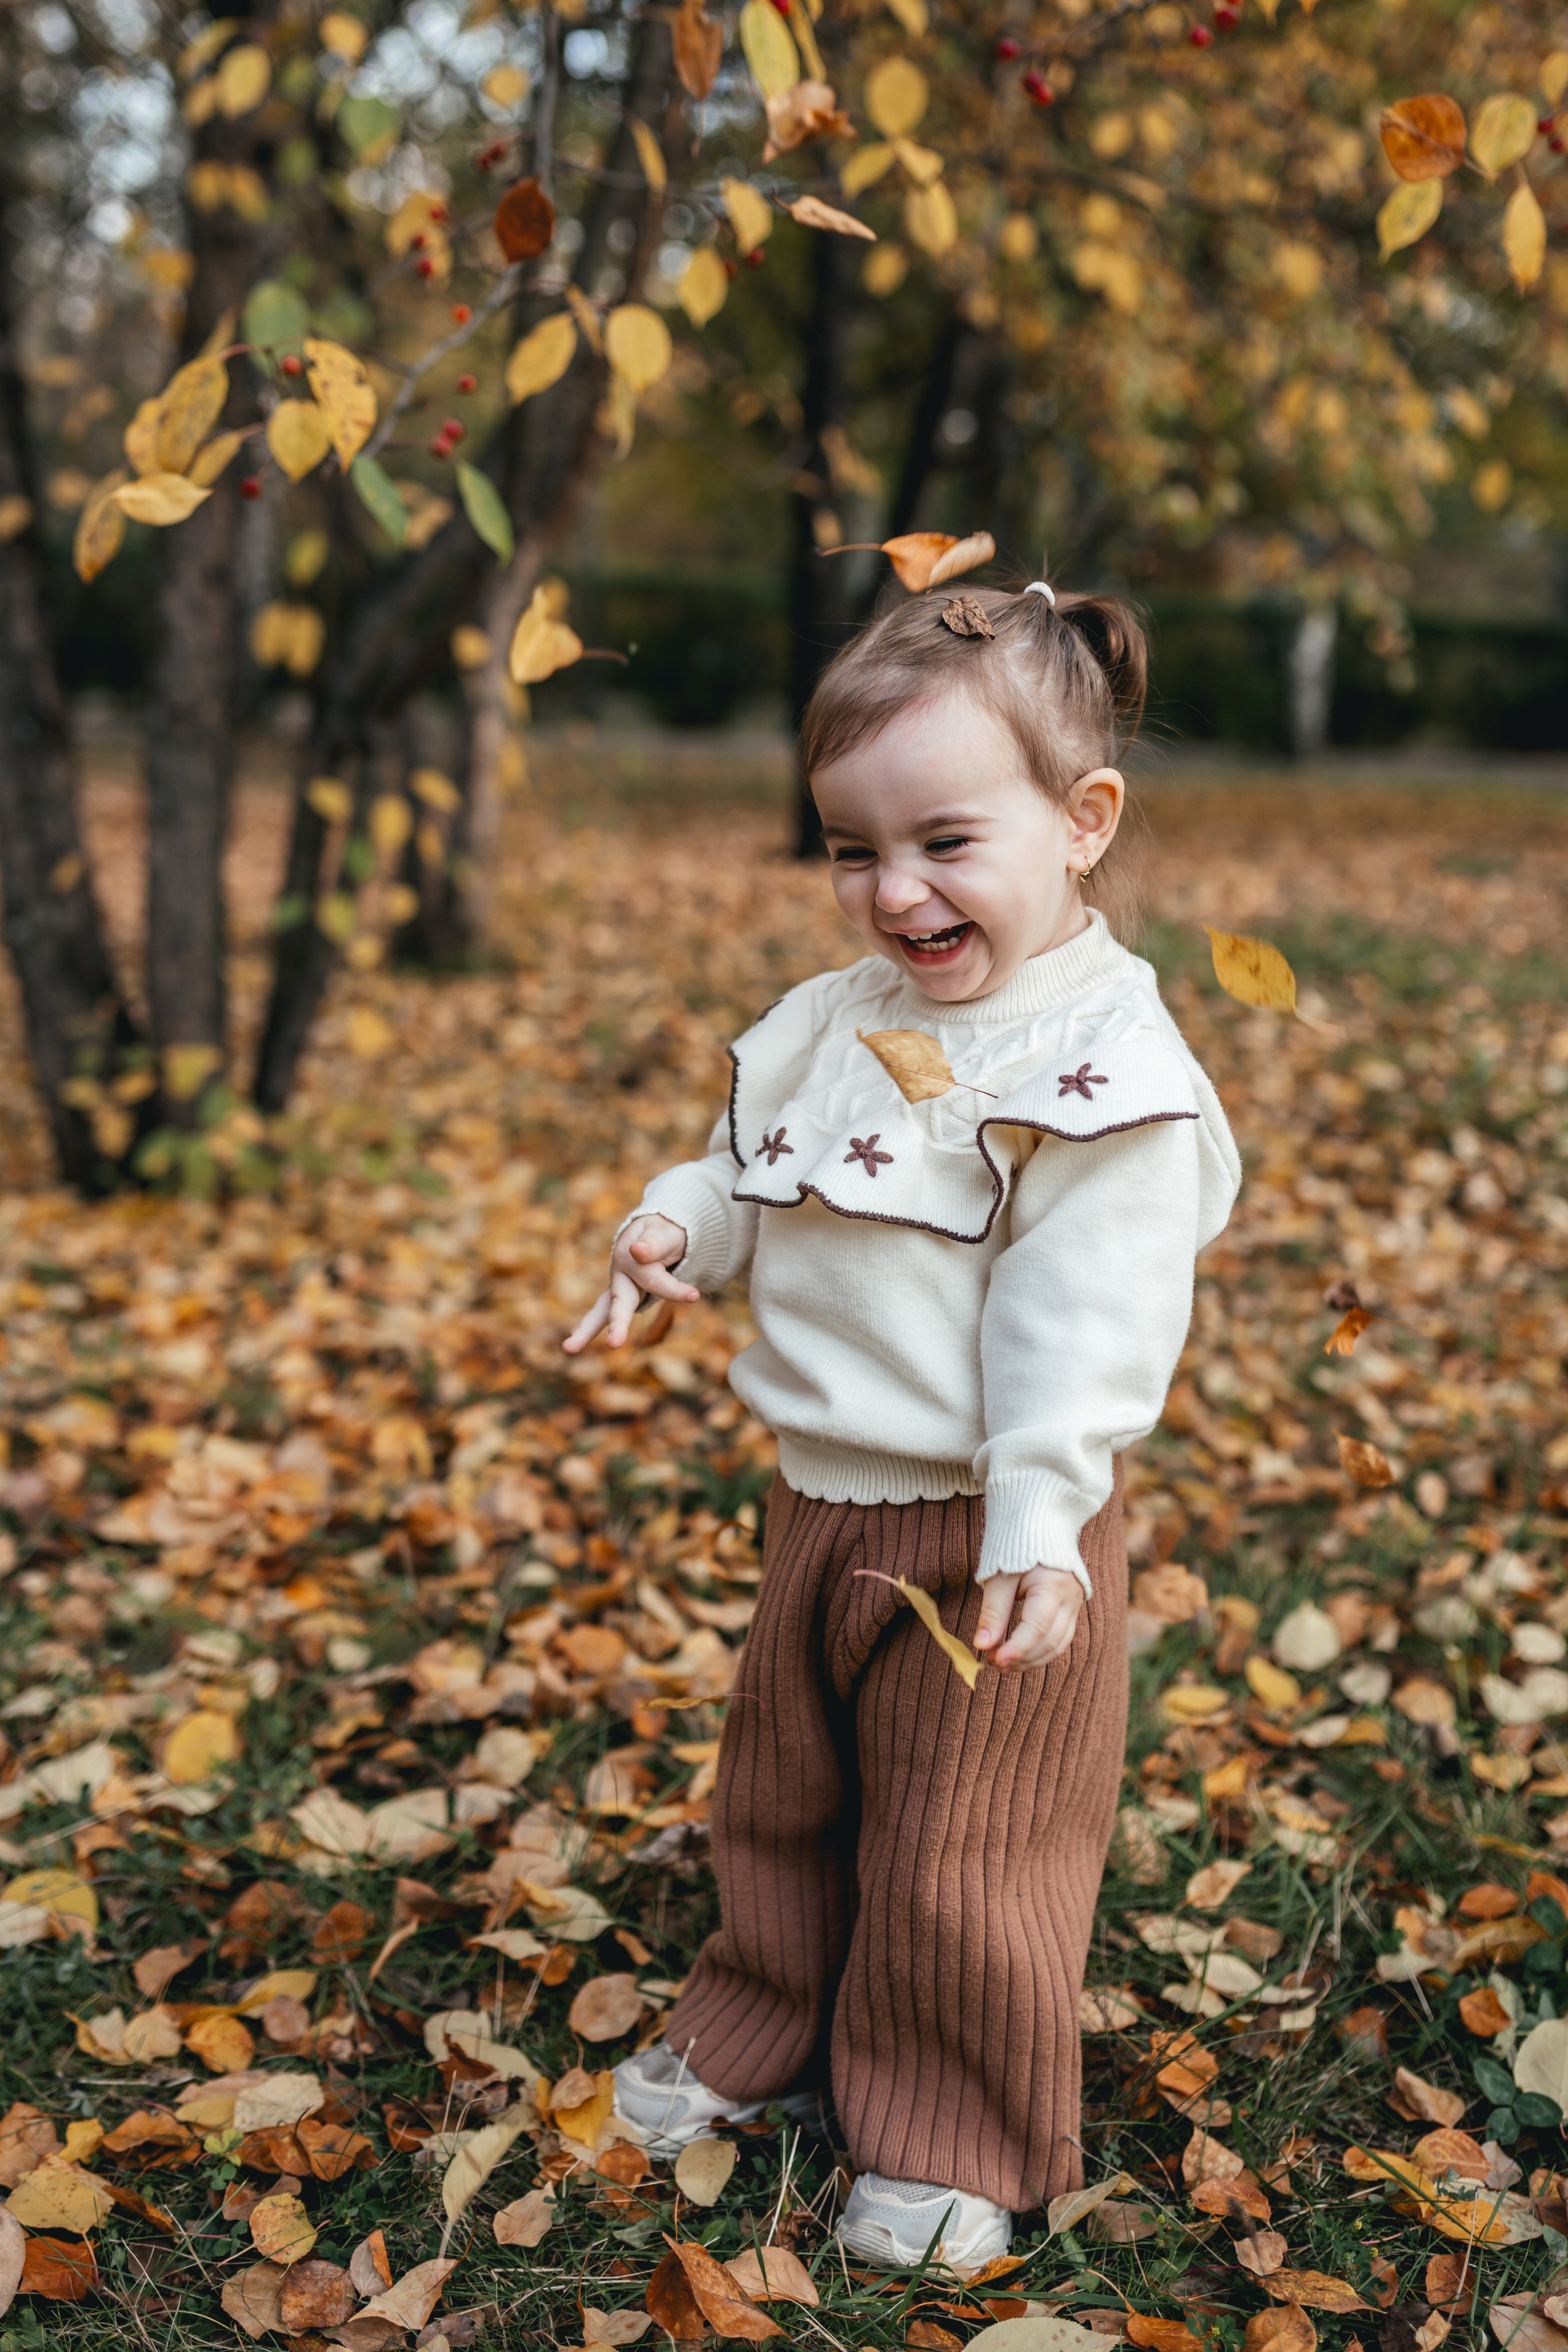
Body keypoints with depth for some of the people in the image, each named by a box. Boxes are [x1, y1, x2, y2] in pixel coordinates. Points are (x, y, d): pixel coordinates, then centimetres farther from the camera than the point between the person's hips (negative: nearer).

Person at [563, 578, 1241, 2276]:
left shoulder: (1105, 1070, -20)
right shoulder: (840, 1022, 4)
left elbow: (1080, 1329, -24)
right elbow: (755, 1169, 17)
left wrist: (1036, 1528, -27)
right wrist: (675, 1229, -4)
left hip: (987, 1531, -7)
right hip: (821, 1501, 8)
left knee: (960, 1852, 8)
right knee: (780, 1793, 24)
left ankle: (957, 2138, 29)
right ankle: (762, 2028, 47)